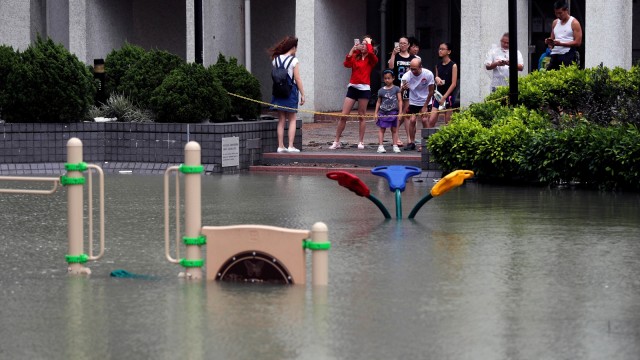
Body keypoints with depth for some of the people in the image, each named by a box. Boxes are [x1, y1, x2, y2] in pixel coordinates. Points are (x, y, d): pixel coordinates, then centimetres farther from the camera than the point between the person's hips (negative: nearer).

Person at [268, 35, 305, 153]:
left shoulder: (276, 60, 4)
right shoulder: (294, 60, -9)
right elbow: (297, 79, -9)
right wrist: (302, 94, -3)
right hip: (290, 90, -4)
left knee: (281, 120, 8)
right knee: (292, 119, 4)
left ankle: (280, 146, 7)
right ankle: (291, 146, -2)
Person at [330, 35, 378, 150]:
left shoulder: (371, 59, 2)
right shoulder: (355, 57, 11)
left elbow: (371, 52, -21)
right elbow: (347, 64, -7)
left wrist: (369, 42, -4)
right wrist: (352, 50, -5)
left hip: (364, 88, -3)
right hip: (352, 87, 3)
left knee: (361, 116, 2)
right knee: (343, 116, -1)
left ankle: (361, 142, 11)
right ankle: (336, 141, 3)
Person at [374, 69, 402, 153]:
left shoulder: (396, 89, 1)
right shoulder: (381, 90, 4)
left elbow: (400, 100, 0)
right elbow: (378, 102, 10)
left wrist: (400, 112, -7)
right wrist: (376, 113, 6)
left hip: (393, 112, 0)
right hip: (383, 113, 0)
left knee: (394, 130, 7)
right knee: (381, 129, -1)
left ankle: (395, 146, 12)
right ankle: (380, 146, -1)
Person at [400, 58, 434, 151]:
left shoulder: (428, 74, -21)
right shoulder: (407, 75, -20)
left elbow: (430, 92, -11)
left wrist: (425, 106, -10)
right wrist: (403, 88, -54)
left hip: (425, 102, -1)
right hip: (413, 102, 1)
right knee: (412, 120, -9)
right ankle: (411, 143, 4)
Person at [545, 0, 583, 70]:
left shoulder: (574, 23, -3)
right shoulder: (555, 23, 17)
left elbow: (578, 42, -9)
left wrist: (560, 43, -17)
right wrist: (549, 42, -1)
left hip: (567, 56, -6)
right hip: (555, 55, 6)